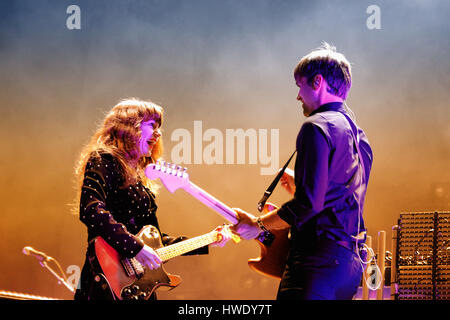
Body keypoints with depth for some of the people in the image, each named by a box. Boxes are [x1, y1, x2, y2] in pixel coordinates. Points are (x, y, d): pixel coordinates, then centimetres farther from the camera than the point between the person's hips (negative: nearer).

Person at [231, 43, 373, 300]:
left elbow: (309, 204, -17)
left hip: (320, 261, -10)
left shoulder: (317, 127, -9)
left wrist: (258, 224, -6)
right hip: (352, 259, 10)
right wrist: (299, 187, 33)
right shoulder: (359, 136, 20)